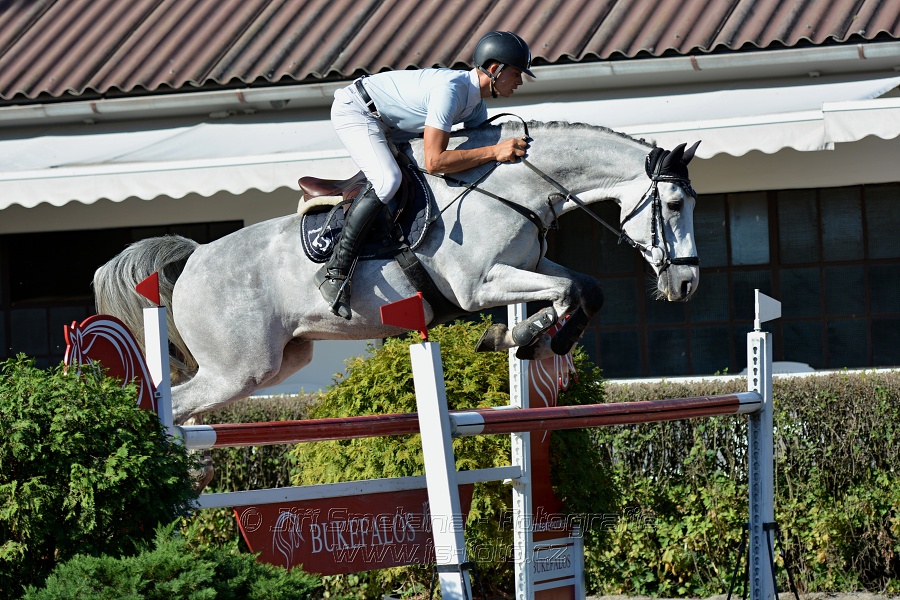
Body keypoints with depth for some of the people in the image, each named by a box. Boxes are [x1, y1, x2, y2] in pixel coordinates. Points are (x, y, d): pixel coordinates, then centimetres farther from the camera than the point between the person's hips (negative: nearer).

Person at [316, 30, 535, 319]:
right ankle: (335, 271, -27)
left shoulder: (477, 107, -1)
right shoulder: (451, 88, -32)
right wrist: (495, 151, -36)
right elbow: (434, 161, -37)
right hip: (355, 109, -10)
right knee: (387, 180, -28)